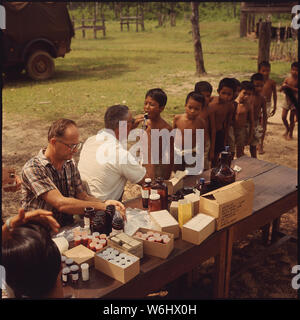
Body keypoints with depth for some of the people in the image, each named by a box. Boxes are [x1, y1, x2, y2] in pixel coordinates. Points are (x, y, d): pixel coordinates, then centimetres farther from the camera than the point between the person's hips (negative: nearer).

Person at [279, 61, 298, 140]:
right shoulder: (287, 79, -2)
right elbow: (280, 89, -1)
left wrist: (289, 87, -28)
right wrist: (283, 86, -22)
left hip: (294, 101, -3)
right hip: (287, 100, 3)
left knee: (292, 119, 4)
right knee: (283, 117, 5)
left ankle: (290, 134, 20)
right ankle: (287, 128, 33)